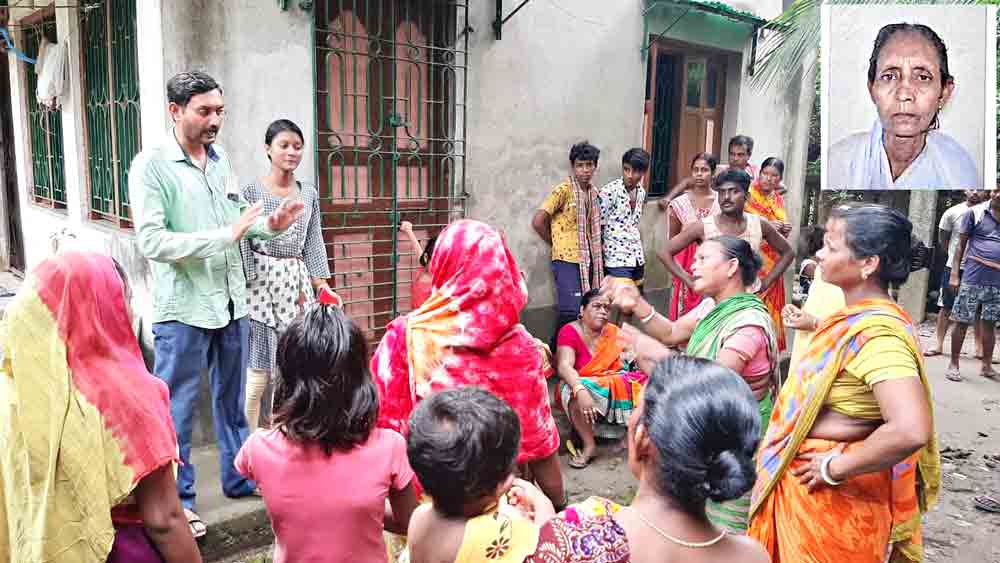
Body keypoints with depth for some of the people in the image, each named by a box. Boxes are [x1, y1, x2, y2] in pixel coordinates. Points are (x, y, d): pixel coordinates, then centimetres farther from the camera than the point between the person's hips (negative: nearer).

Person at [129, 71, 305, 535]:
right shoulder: (151, 166, -11)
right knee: (177, 409, 6)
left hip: (232, 303, 6)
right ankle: (176, 501, 21)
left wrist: (268, 225, -4)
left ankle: (238, 477, 35)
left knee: (231, 399, 19)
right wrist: (227, 235, -24)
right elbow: (152, 242, -19)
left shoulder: (222, 159, 8)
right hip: (183, 310, -6)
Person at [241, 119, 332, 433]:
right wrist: (246, 286, -10)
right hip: (263, 282, -4)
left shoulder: (309, 194, 10)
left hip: (297, 283, 4)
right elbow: (244, 242, -4)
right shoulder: (252, 191, -3)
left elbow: (314, 243, 12)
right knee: (259, 371, -4)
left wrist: (321, 284, 5)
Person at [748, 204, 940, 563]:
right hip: (810, 481, 9)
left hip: (831, 493, -9)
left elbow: (911, 430, -37)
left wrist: (835, 467, -26)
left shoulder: (877, 331, -26)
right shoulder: (859, 316, 3)